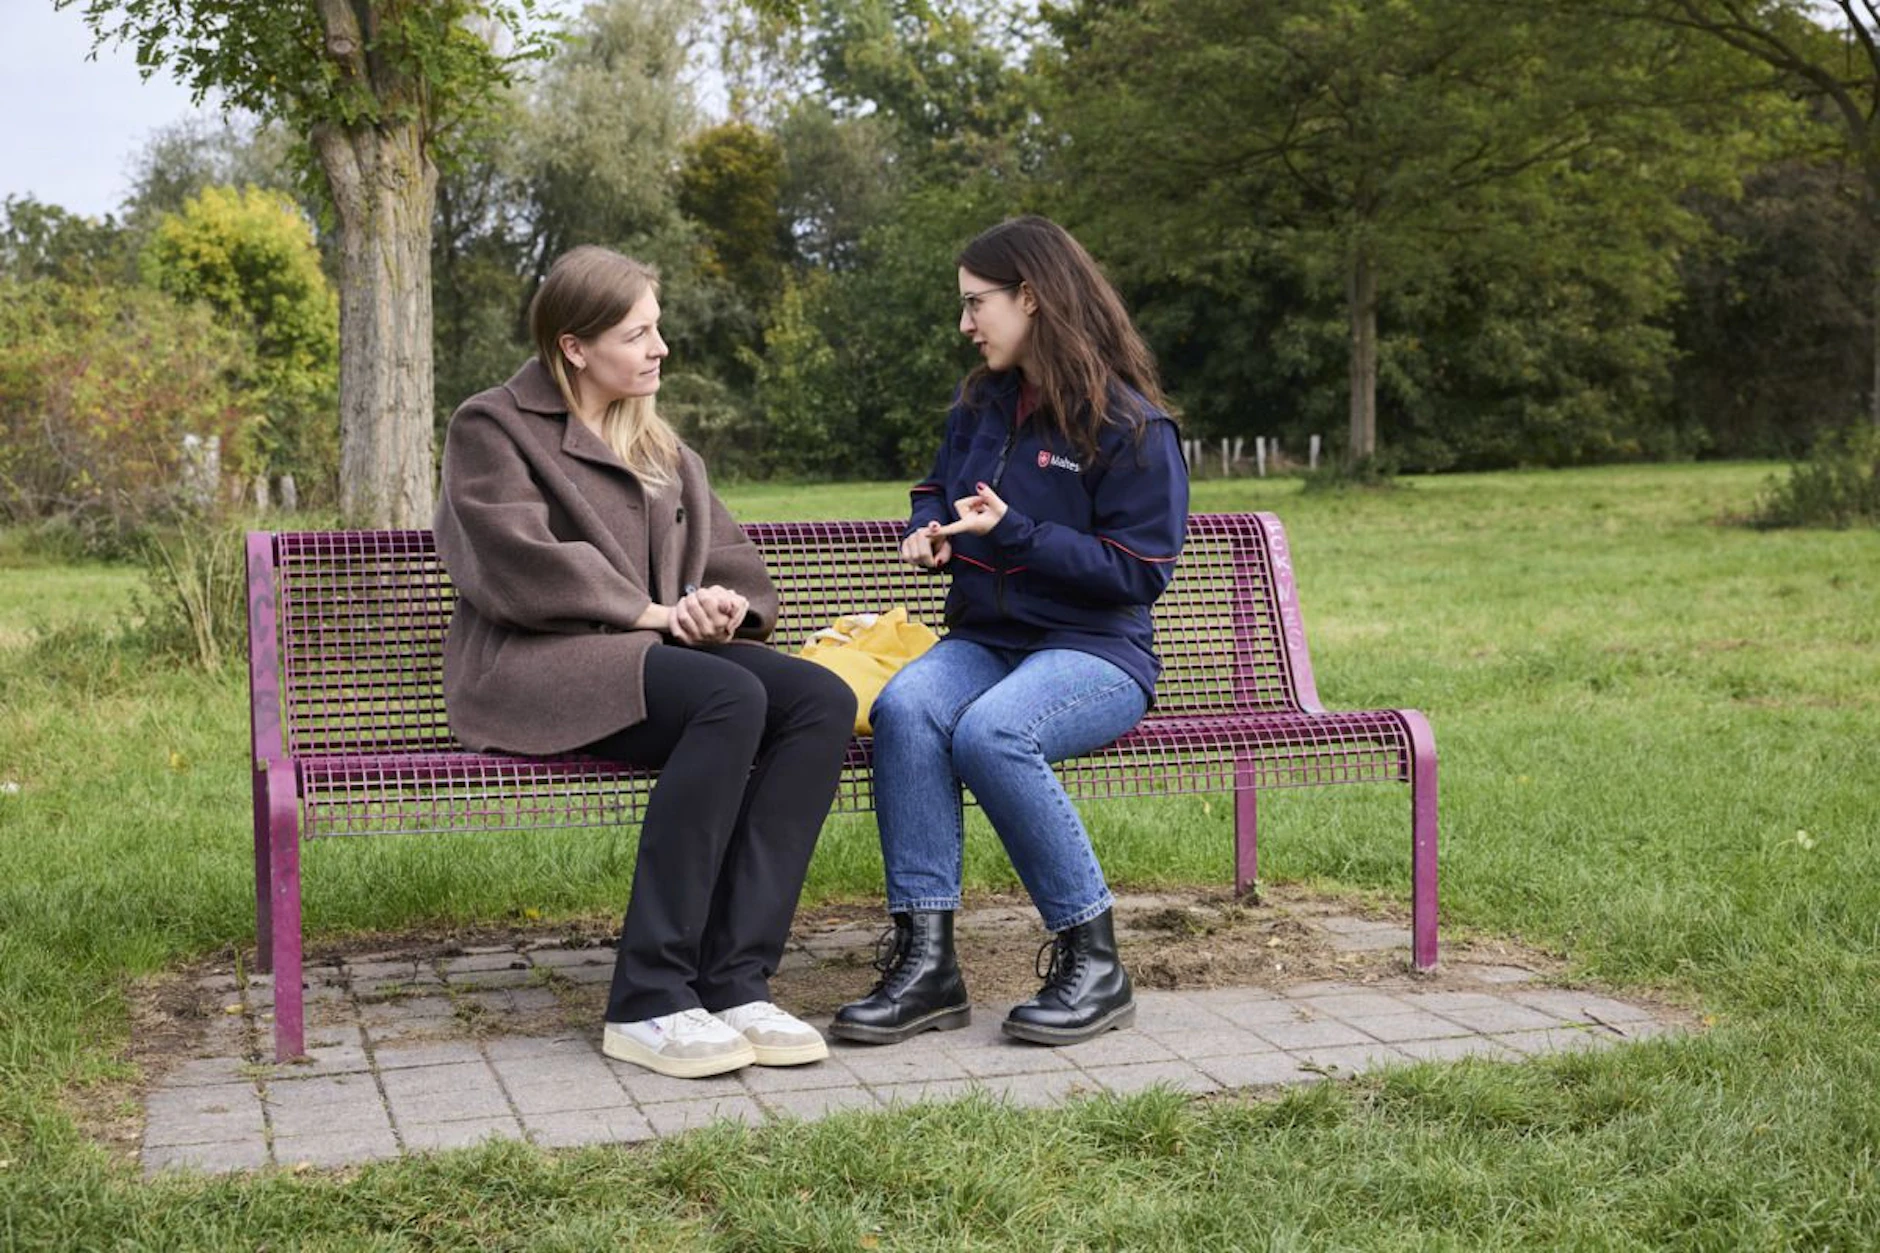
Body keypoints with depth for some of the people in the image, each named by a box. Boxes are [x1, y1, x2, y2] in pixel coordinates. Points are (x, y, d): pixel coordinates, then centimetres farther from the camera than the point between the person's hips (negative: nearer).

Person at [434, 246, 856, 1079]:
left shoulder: (658, 445, 26)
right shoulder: (493, 427, 5)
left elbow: (723, 554, 17)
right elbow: (519, 564, -11)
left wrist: (726, 604, -7)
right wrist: (648, 612, -15)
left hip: (652, 649, 7)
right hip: (536, 668, -7)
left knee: (822, 699, -23)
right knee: (731, 697, -35)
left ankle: (733, 980, -27)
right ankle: (647, 1001, -32)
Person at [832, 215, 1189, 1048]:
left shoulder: (1131, 424, -7)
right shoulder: (980, 404, 14)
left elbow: (1140, 570, -11)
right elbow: (937, 489, 31)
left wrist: (1015, 535, -18)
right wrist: (927, 529, 7)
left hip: (1095, 652, -5)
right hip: (984, 639, 6)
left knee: (989, 731, -37)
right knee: (904, 707, -29)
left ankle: (1093, 963, -23)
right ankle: (926, 960, -31)